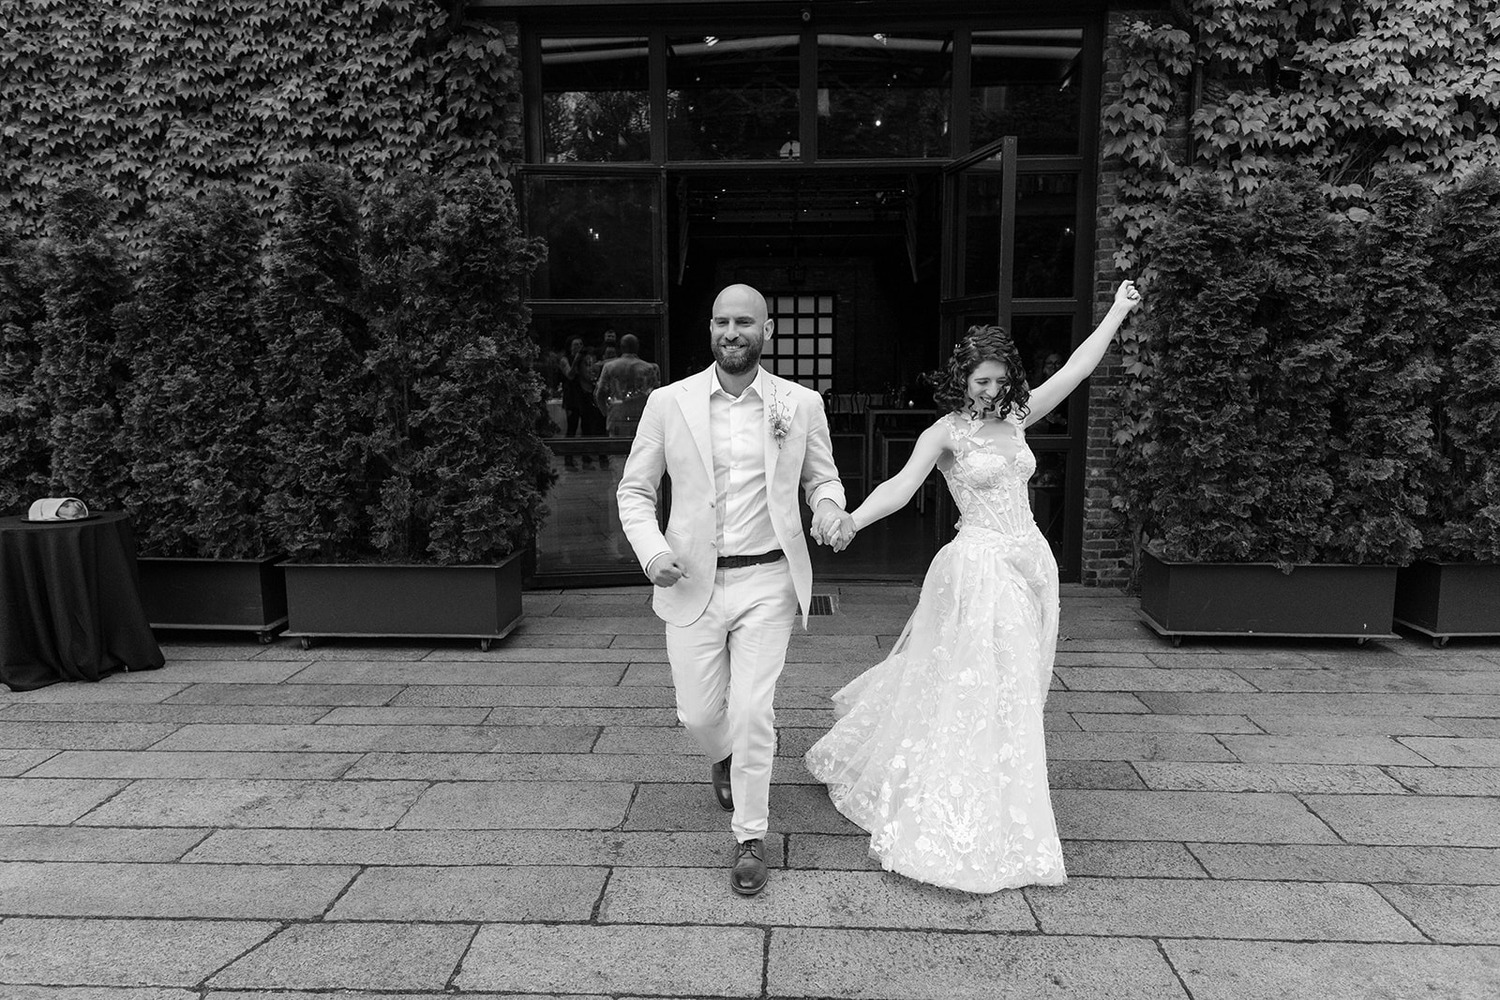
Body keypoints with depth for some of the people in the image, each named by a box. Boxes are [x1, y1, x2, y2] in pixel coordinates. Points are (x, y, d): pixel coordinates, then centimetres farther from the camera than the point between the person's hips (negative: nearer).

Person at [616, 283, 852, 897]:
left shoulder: (801, 404, 0)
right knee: (699, 714, 11)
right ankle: (724, 759, 49)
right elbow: (634, 489, 4)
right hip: (692, 583, 1)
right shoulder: (668, 402, -2)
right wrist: (650, 548, -14)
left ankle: (751, 837, 20)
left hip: (766, 581, -1)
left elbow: (821, 476, 13)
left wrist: (830, 510, -10)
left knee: (751, 713, -3)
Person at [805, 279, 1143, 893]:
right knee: (973, 692, -6)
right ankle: (953, 829, 6)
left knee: (1013, 688, 16)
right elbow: (901, 484, -21)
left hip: (1029, 564, 7)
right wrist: (852, 519, -38)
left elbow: (1077, 368, 14)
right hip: (981, 566, -7)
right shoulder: (945, 432, -7)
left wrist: (1119, 311, 15)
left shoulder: (1015, 417, 10)